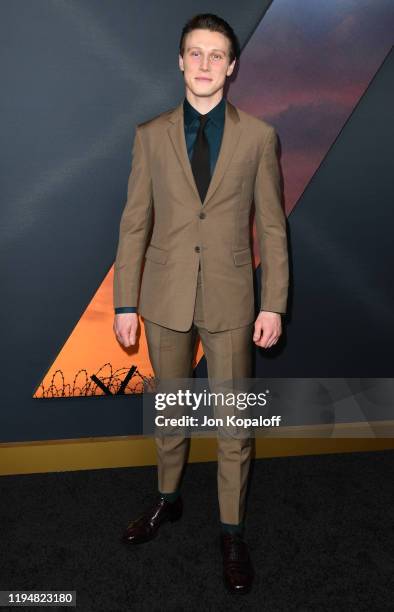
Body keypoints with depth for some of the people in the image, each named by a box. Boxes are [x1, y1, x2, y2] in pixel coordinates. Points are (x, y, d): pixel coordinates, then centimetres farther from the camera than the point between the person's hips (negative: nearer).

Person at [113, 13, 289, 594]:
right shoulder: (151, 135, 2)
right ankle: (167, 498, 41)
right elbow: (134, 223, 1)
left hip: (230, 298, -1)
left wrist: (274, 305, -5)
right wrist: (125, 303, -1)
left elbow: (272, 226, 0)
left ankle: (232, 531, 25)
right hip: (166, 296, 2)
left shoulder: (259, 136, -1)